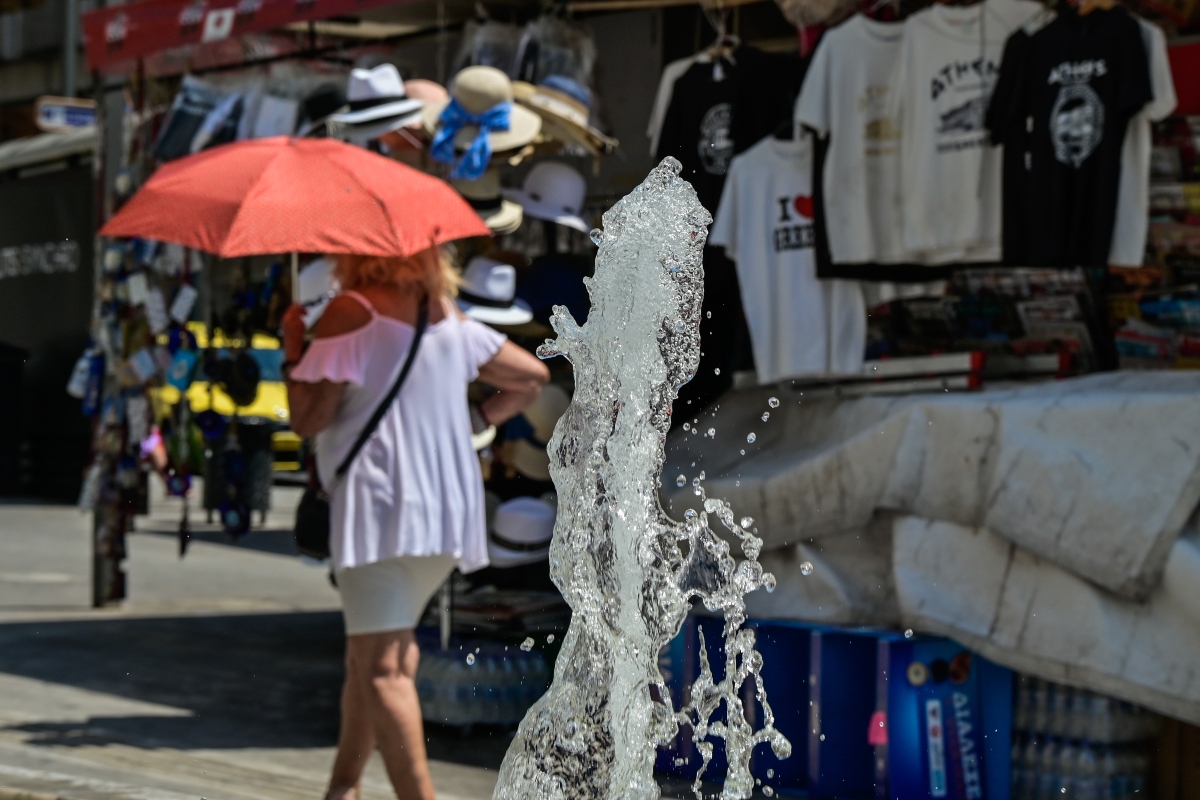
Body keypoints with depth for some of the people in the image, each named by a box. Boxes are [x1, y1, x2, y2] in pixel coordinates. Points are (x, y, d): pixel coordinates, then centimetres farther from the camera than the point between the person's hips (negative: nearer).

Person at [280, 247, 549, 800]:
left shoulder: (349, 311, -6)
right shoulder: (451, 320, 15)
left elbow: (307, 418, -9)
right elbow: (532, 376, 22)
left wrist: (292, 349, 6)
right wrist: (478, 419, 22)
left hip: (379, 505, -7)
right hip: (448, 511, 8)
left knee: (383, 667, -11)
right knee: (369, 654, 20)